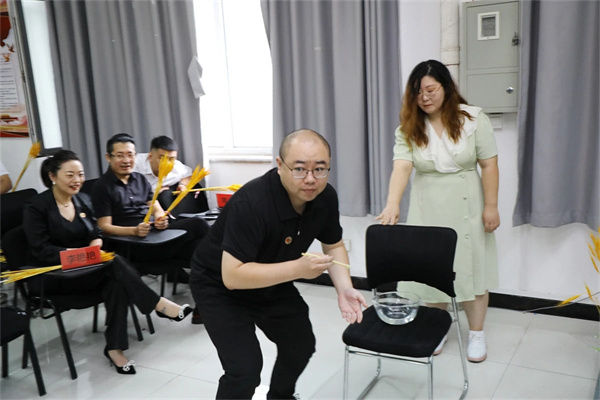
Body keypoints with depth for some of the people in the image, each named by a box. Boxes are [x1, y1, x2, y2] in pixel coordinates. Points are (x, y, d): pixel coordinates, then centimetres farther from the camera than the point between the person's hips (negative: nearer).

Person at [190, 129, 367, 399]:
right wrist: (298, 268, -42)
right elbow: (233, 276, -37)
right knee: (245, 369, -16)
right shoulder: (251, 202, -36)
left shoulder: (325, 197, -16)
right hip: (219, 286, -6)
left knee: (301, 345, 19)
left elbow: (334, 246, -1)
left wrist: (344, 288, -18)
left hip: (271, 283, 7)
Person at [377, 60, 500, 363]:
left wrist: (491, 206, -8)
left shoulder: (473, 119, -6)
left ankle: (476, 334, 23)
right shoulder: (409, 128, -5)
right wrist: (393, 204, -35)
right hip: (428, 210, 1)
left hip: (467, 208, -1)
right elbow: (401, 166, -20)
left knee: (471, 267, 7)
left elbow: (489, 165, -4)